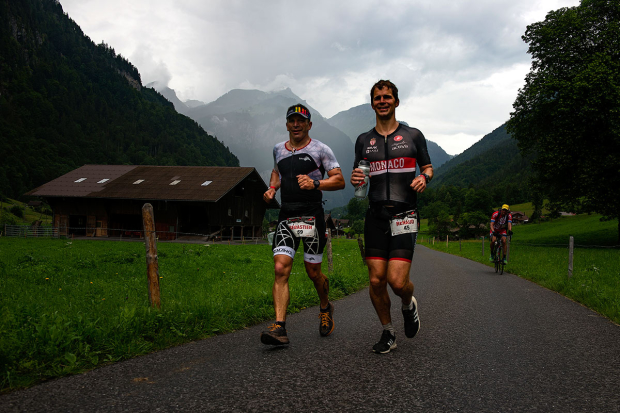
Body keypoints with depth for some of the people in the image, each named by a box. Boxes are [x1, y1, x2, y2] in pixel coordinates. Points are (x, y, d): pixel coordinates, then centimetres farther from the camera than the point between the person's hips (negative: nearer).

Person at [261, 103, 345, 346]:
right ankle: (279, 328, -13)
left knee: (313, 272, 4)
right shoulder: (278, 150, 14)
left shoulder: (320, 149, 0)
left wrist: (315, 183, -21)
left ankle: (326, 309, 34)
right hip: (286, 216, 4)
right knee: (281, 268, -12)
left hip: (312, 215, -3)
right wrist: (272, 188, 13)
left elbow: (339, 181, -4)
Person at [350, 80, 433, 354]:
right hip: (376, 216, 2)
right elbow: (357, 176, 18)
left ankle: (409, 305, 24)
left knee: (397, 281, -12)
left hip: (404, 216, -2)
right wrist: (356, 178, -6)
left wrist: (424, 178, -9)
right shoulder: (364, 140, 13)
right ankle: (388, 333, 20)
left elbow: (428, 167, 15)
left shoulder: (413, 136, 8)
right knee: (376, 281, -2)